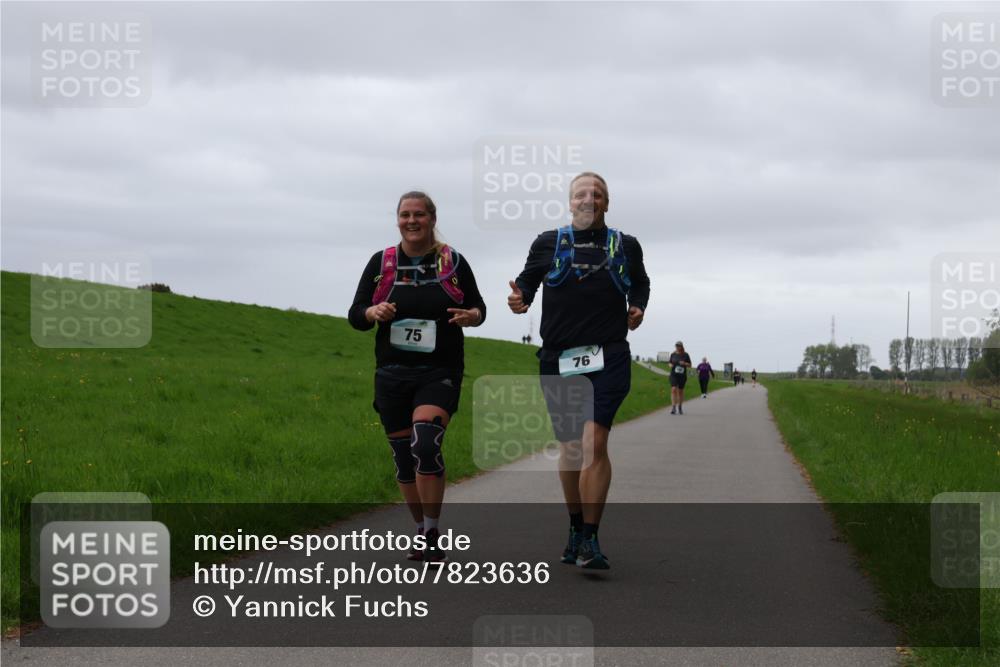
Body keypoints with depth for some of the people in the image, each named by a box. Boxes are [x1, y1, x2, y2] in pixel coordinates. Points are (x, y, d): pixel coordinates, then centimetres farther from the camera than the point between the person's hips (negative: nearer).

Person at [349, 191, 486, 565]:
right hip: (392, 375, 3)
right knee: (403, 454, 7)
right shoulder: (381, 263, 6)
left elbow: (478, 307, 13)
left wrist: (471, 316, -11)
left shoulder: (454, 262, 3)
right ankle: (421, 532, 25)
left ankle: (433, 534, -12)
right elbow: (355, 315, 7)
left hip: (439, 374, -3)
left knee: (426, 444, -22)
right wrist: (374, 313, -16)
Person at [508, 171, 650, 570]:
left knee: (594, 442, -17)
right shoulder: (548, 243, 8)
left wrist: (637, 308, 6)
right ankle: (576, 529, 27)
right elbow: (527, 280, 17)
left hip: (609, 357, -2)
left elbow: (640, 283, 26)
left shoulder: (626, 246, 10)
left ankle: (590, 540, -17)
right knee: (570, 446, 10)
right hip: (558, 359, 2)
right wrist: (520, 298, -5)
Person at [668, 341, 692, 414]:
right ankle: (673, 408, -19)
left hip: (682, 375, 0)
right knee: (674, 389, -15)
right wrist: (670, 365, -9)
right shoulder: (673, 354, 3)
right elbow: (670, 363, 14)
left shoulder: (686, 355, -1)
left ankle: (680, 407, 25)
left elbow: (690, 365, 3)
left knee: (680, 391, 9)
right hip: (674, 375, 0)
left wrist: (684, 363, -16)